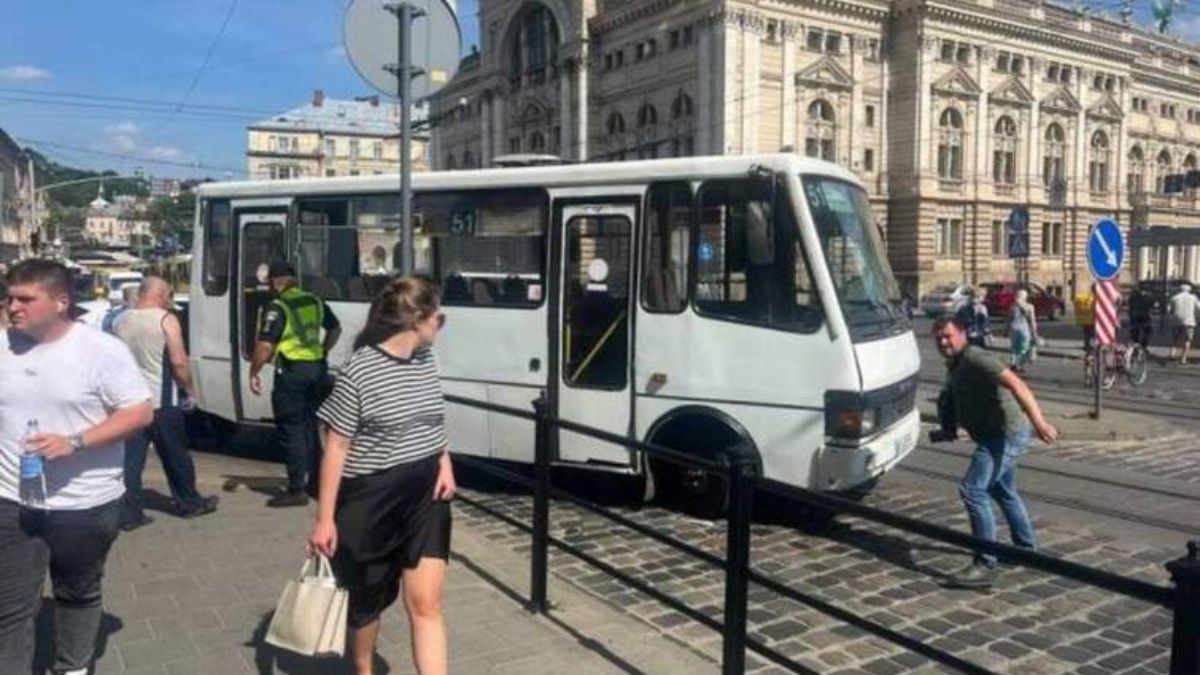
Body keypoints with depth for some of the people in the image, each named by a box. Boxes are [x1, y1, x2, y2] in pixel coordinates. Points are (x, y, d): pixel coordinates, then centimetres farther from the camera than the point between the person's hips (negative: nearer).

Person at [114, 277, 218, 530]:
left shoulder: (123, 320, 6)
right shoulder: (166, 320, -12)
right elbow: (179, 362, -17)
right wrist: (190, 390, -6)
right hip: (161, 401, -4)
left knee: (131, 459, 6)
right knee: (175, 456, 10)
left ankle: (129, 513, 6)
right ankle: (189, 503, 24)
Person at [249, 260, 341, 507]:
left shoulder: (277, 308, -13)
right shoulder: (315, 302, 10)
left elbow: (264, 346, -18)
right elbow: (335, 328, 24)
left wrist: (254, 373, -7)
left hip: (291, 372, -7)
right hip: (316, 369, 7)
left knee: (291, 430, -1)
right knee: (309, 426, 18)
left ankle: (297, 490, 0)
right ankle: (316, 481, 26)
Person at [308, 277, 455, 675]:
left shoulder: (426, 360, 3)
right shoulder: (359, 371, -16)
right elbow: (336, 447, -12)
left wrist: (445, 462, 3)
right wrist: (324, 518, -12)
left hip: (425, 497, 4)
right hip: (371, 501, -4)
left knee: (426, 603, -2)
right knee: (368, 600, 16)